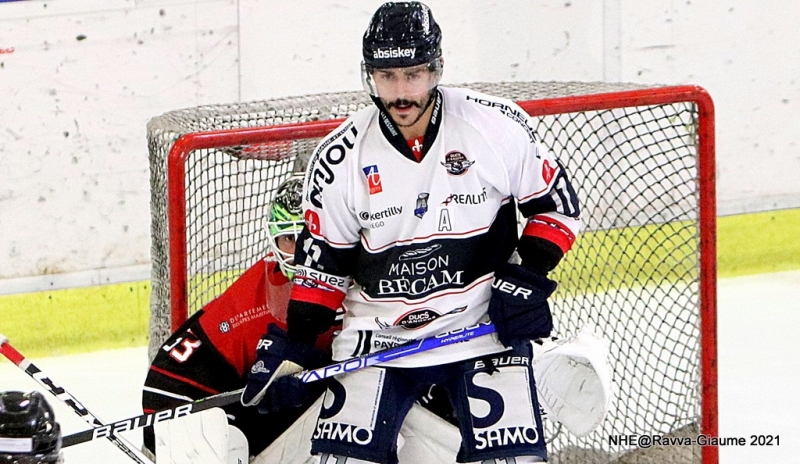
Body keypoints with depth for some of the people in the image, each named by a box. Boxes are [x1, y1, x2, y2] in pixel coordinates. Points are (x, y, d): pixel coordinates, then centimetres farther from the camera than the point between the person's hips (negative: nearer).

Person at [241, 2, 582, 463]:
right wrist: (291, 347, -1)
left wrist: (527, 279, -11)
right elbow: (322, 261, 5)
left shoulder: (498, 126, -9)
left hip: (485, 325, -1)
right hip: (378, 335, 1)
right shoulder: (340, 157, -4)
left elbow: (556, 204, 1)